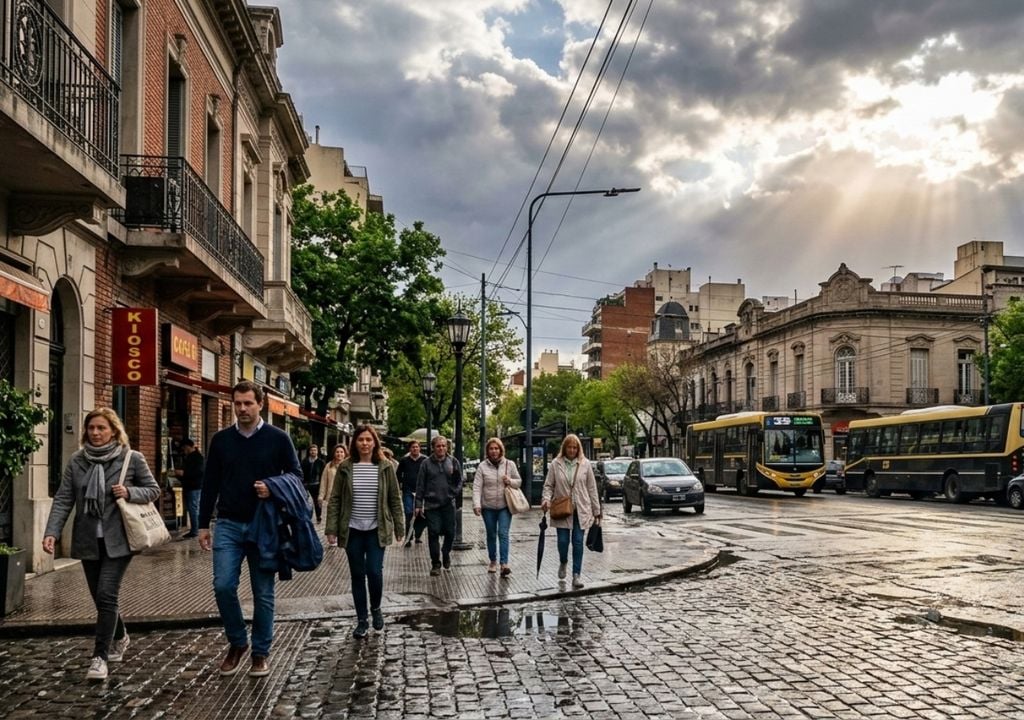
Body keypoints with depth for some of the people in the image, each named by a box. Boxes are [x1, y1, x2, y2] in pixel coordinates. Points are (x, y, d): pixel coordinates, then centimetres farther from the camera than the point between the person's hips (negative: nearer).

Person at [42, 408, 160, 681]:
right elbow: (63, 500, 0)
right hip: (88, 541, 4)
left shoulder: (132, 459, -4)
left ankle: (100, 657, -5)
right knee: (101, 598, 12)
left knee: (106, 595, -12)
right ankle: (120, 638, 38)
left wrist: (130, 492, -16)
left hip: (118, 540, -4)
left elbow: (153, 489, 4)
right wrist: (52, 532, -12)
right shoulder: (77, 461, 3)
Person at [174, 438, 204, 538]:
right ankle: (193, 530, 14)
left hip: (195, 487, -10)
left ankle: (195, 531, -9)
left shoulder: (197, 456, -10)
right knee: (191, 509, 10)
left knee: (193, 508, -10)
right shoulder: (188, 457, 20)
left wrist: (183, 473, -22)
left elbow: (199, 471, -21)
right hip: (188, 487, 10)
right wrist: (179, 473, 9)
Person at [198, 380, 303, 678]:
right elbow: (210, 484, 10)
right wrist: (203, 524, 7)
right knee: (223, 586, -8)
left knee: (263, 593, 4)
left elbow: (296, 475, 4)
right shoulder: (221, 439, 7)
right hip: (229, 525, 2)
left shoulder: (278, 438, 0)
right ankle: (237, 642, 14)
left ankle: (261, 653, 17)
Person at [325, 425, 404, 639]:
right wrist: (332, 529, -4)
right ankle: (362, 620, 18)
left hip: (376, 530, -1)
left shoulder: (385, 467, 0)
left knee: (374, 572, -9)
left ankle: (376, 609, 19)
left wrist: (399, 527, 1)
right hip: (352, 530, 1)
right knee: (357, 575, 6)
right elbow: (335, 500, 2)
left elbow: (395, 499, 4)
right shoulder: (345, 468, 1)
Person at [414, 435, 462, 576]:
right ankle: (436, 564, 10)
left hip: (448, 504, 1)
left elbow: (459, 481, 10)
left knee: (450, 532, 5)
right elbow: (420, 485, 2)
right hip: (431, 505, -1)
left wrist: (455, 492, -10)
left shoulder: (453, 462, 4)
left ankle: (446, 554, 33)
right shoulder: (426, 464, 1)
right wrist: (418, 504, -1)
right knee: (433, 533, -2)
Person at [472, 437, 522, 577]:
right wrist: (476, 504, -18)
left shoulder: (510, 464, 1)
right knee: (491, 535, 12)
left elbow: (519, 481, 9)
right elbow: (477, 487, -7)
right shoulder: (482, 466, -2)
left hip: (505, 506, -1)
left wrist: (510, 481, -13)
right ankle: (493, 561, 27)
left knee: (503, 533, -12)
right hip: (488, 507, 1)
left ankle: (504, 564, -17)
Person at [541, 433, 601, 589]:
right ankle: (563, 562, 32)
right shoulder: (555, 464, 0)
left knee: (578, 542, 0)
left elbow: (592, 488, 5)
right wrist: (546, 499, -16)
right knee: (563, 541, 0)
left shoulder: (585, 464, 2)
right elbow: (548, 485, 4)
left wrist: (596, 510, 5)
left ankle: (577, 574, 10)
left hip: (581, 510, 0)